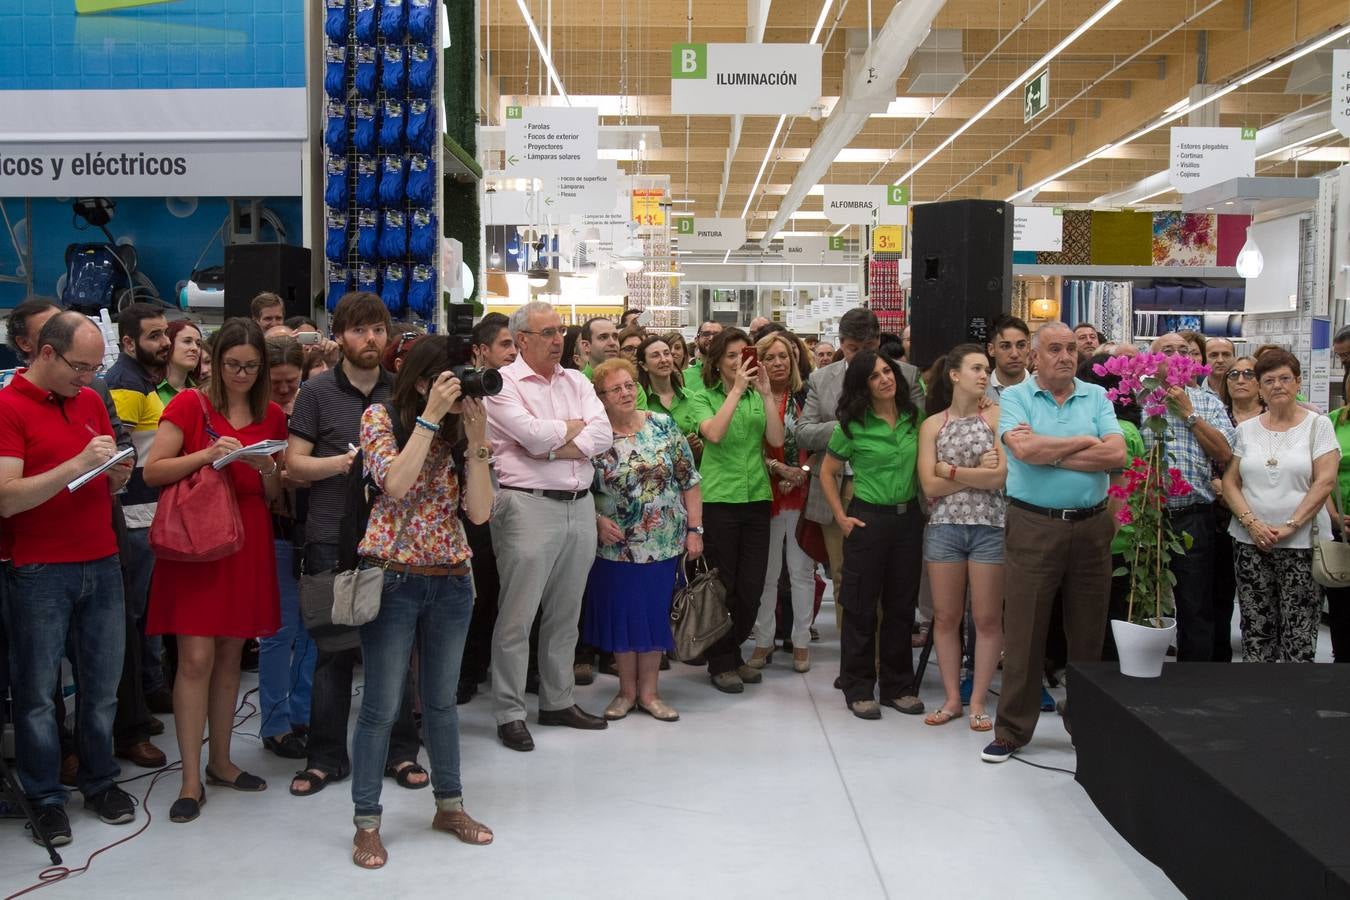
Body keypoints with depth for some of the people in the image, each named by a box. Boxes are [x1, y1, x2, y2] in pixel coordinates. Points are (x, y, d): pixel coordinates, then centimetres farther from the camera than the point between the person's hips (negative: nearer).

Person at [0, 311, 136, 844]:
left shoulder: (91, 402, 11)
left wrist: (117, 473, -4)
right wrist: (76, 465, -25)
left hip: (101, 563, 5)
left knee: (103, 684, 9)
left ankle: (100, 781, 24)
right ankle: (44, 796, 16)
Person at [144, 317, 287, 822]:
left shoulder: (272, 417, 10)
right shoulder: (189, 406, -2)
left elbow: (273, 496, 12)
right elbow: (152, 472, -7)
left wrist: (266, 467, -9)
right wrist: (207, 455, -19)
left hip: (248, 544, 4)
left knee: (230, 656, 10)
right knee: (196, 658, -7)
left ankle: (220, 761, 23)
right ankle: (191, 779, 1)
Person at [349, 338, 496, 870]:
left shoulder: (458, 431, 5)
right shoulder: (380, 417, -5)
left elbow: (480, 511, -4)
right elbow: (394, 484, -22)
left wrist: (476, 439, -12)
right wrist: (431, 416, -21)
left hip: (451, 582, 4)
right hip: (393, 580, -4)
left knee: (442, 701, 16)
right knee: (382, 707, 2)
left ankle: (449, 806, 30)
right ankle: (366, 823, 15)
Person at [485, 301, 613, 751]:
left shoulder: (576, 381, 13)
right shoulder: (503, 383, -4)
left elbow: (603, 435, 1)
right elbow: (534, 435, -18)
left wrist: (555, 447, -13)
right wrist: (576, 427, -1)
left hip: (580, 506, 6)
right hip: (529, 506, -6)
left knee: (565, 613, 14)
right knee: (517, 617, -1)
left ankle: (558, 701, 26)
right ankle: (509, 713, 8)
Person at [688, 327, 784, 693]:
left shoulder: (757, 397, 10)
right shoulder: (704, 398, 1)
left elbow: (776, 439, -2)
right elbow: (714, 433, -18)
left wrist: (765, 393, -9)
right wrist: (737, 390, -16)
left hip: (757, 498, 4)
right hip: (719, 498, -3)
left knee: (752, 587, 6)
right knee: (724, 586, 3)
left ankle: (734, 654, 25)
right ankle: (721, 663, 16)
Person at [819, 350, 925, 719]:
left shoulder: (914, 418, 3)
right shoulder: (853, 426, -7)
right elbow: (827, 473, 1)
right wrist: (841, 517, -5)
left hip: (908, 518, 4)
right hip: (868, 519, -4)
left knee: (902, 606, 10)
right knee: (861, 607, 2)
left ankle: (898, 686, 22)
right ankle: (858, 689, 12)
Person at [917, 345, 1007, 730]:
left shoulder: (995, 416, 1)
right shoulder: (932, 424, 4)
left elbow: (1000, 477, -10)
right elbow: (930, 486, -4)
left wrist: (951, 470, -8)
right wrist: (977, 471, -8)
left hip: (989, 527, -1)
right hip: (944, 527, 1)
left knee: (987, 618, 3)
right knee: (945, 616, 7)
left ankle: (978, 701, 14)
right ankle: (952, 698, 19)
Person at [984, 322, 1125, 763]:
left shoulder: (1097, 397, 8)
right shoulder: (1015, 397, 1)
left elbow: (1116, 455, -7)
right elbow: (1025, 449, -18)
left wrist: (1048, 453, -9)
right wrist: (1084, 442, -8)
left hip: (1091, 526, 3)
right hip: (1033, 526, -3)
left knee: (1089, 631, 11)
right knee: (1023, 632, 2)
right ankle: (1011, 730, 12)